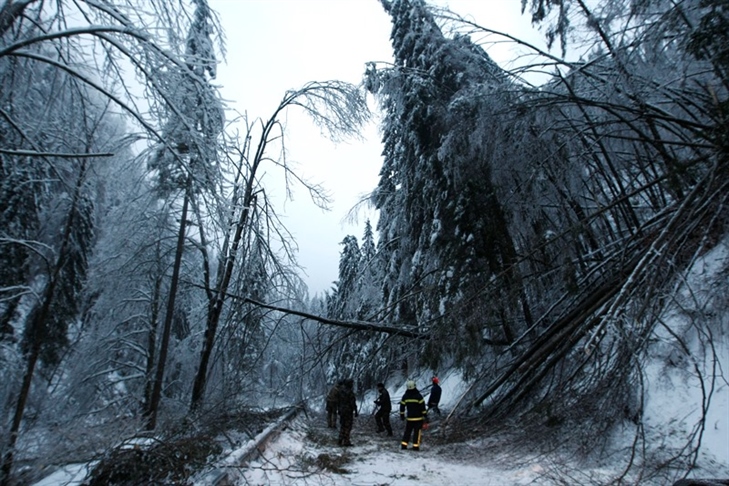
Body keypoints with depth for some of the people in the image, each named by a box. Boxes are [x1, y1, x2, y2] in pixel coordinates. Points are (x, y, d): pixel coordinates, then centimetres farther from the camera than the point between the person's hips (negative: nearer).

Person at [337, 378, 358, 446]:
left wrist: (339, 410, 22)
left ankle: (340, 441, 21)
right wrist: (355, 412, -12)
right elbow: (353, 403, -19)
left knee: (342, 426, 17)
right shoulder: (350, 392, -20)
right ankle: (346, 442, 4)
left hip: (342, 410, 7)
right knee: (348, 427, 2)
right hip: (348, 411, -7)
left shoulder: (341, 391, 4)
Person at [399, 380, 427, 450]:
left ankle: (404, 445, 10)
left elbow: (402, 406, 4)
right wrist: (425, 415, -4)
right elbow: (422, 407, -11)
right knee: (417, 432, 4)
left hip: (409, 418, 3)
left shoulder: (405, 396, -2)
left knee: (407, 431, 13)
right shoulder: (418, 396, -12)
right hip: (418, 418, -3)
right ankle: (415, 446, 1)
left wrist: (402, 415, 16)